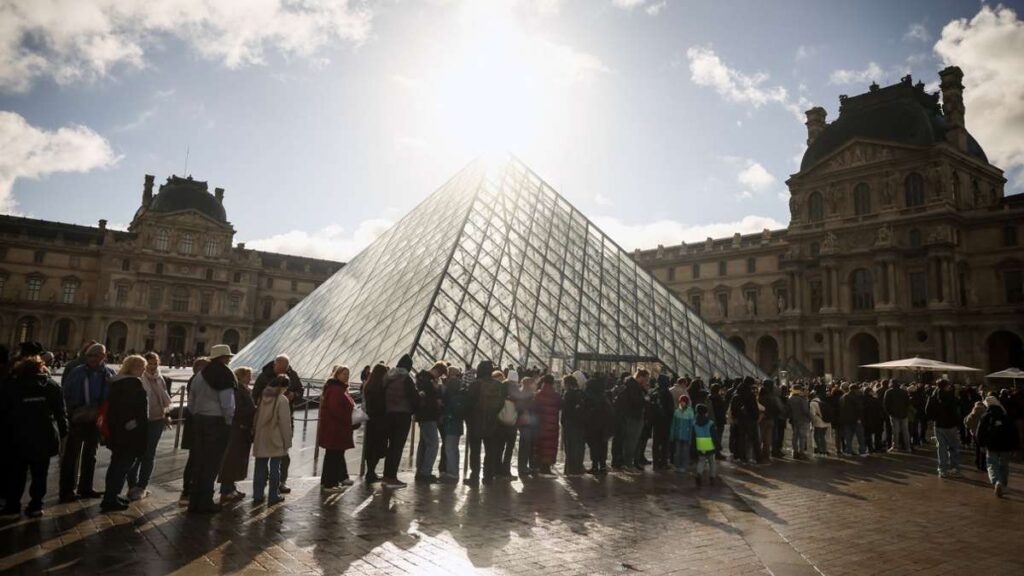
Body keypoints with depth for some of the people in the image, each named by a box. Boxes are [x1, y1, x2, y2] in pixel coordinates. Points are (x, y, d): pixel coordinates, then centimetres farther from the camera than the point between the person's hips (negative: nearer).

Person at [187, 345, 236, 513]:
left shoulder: (199, 375, 11)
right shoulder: (225, 376, -12)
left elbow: (191, 402, 14)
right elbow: (228, 404, -17)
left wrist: (197, 417, 20)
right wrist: (228, 421, -4)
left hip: (199, 420, 7)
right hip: (218, 422, -7)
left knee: (199, 461, 13)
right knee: (212, 463, 2)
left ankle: (195, 501, 19)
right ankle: (205, 503, 7)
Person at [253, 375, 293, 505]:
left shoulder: (263, 397, 4)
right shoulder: (283, 400, -14)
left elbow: (256, 418, 10)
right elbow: (285, 422, -13)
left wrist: (255, 434, 18)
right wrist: (287, 441, -5)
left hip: (260, 439, 5)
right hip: (276, 440, -5)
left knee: (260, 467, 13)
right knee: (275, 467, 4)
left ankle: (258, 495, 19)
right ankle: (274, 496, 9)